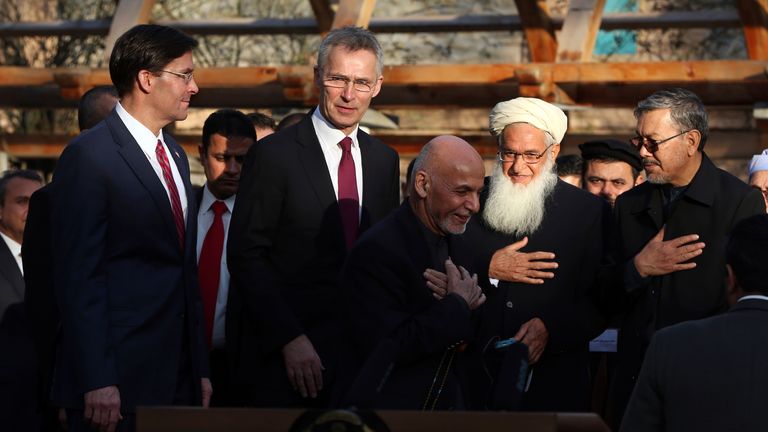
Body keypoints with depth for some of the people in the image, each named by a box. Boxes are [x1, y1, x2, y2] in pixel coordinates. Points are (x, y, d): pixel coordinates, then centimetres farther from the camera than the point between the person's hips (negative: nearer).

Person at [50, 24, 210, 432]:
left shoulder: (174, 155, 17)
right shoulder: (89, 156, -9)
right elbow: (79, 276, -14)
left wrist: (200, 367, 15)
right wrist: (97, 383, -19)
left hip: (179, 376, 8)